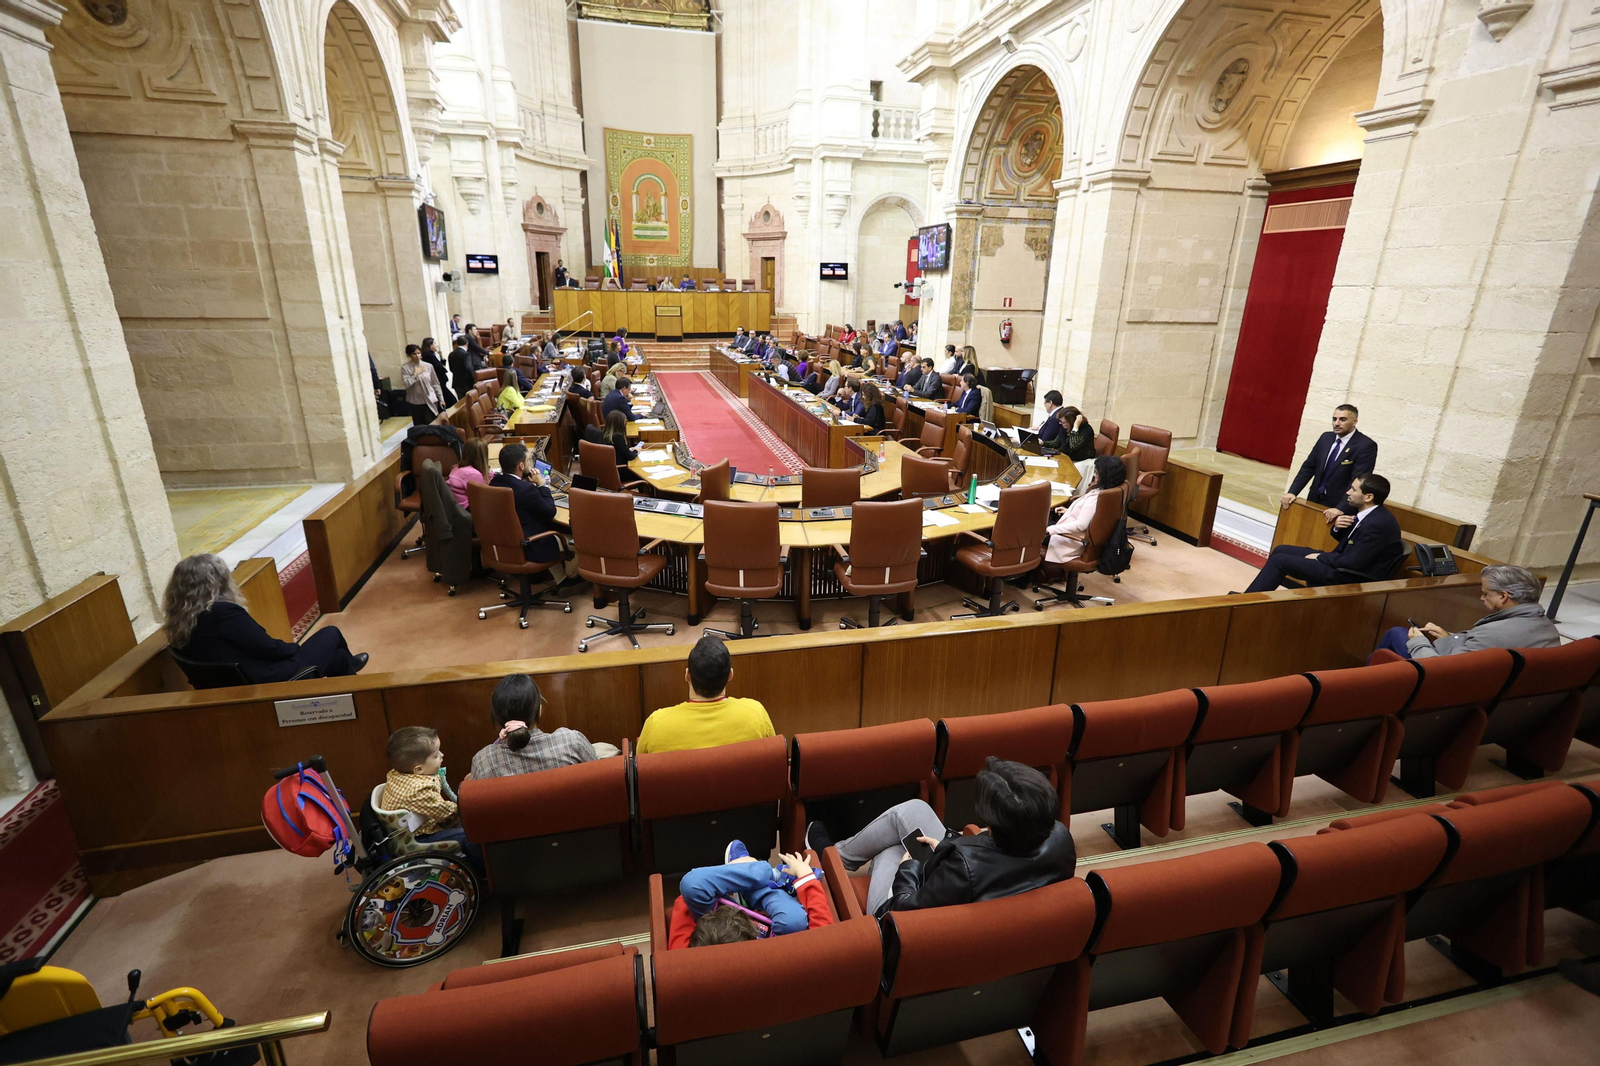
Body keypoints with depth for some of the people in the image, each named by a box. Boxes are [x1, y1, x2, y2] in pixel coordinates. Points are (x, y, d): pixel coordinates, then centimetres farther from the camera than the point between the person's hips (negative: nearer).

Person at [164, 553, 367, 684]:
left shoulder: (179, 625, 1)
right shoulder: (224, 612, -25)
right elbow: (269, 648, -19)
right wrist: (297, 648, 0)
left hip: (237, 686, 8)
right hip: (268, 682, -8)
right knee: (331, 634, 12)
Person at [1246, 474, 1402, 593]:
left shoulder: (1378, 524, -26)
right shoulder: (1366, 511, 3)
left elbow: (1353, 562, -26)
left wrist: (1320, 556, -11)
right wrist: (1337, 527, -7)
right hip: (1341, 563, 10)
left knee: (1279, 560, -14)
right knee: (1281, 550, 10)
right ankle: (1252, 594, 13)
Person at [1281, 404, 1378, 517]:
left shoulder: (1366, 445, -12)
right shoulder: (1326, 437, 6)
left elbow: (1359, 481, -19)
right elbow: (1308, 467, 8)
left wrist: (1341, 508, -28)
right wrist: (1292, 492, -4)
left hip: (1340, 505, -5)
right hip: (1315, 500, 5)